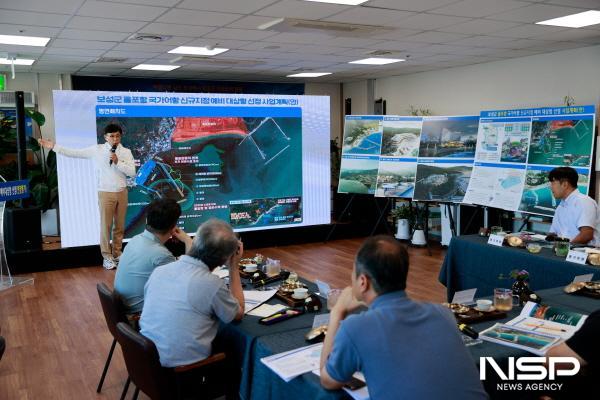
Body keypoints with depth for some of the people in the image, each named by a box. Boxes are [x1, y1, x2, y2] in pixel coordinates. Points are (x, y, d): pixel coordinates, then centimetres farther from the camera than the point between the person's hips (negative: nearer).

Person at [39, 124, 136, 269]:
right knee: (105, 226, 3)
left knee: (120, 226, 10)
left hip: (122, 193, 2)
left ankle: (117, 254, 24)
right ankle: (107, 257, 14)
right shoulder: (97, 149, -3)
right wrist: (54, 146, -7)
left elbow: (132, 172, -8)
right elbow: (74, 153, -3)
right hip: (105, 193, -2)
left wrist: (118, 162, -18)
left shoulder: (126, 152, 1)